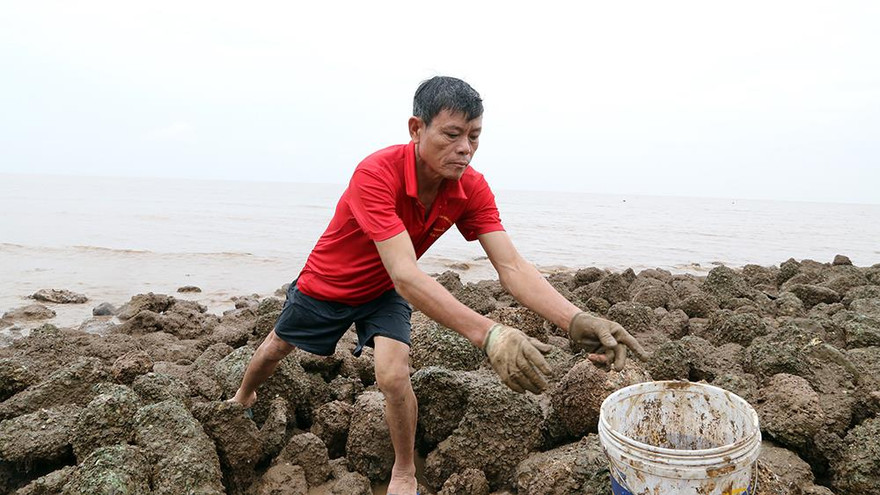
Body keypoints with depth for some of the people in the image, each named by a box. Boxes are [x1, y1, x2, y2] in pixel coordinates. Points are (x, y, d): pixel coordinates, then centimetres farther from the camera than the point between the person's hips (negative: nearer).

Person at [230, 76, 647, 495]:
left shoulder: (472, 189, -24)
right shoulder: (376, 175, -40)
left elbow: (512, 267, -31)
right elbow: (404, 275, -50)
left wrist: (576, 321, -48)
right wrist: (488, 334, -60)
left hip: (382, 293, 2)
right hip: (326, 284, -2)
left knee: (394, 377, -17)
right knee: (277, 347, 21)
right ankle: (242, 398, 57)